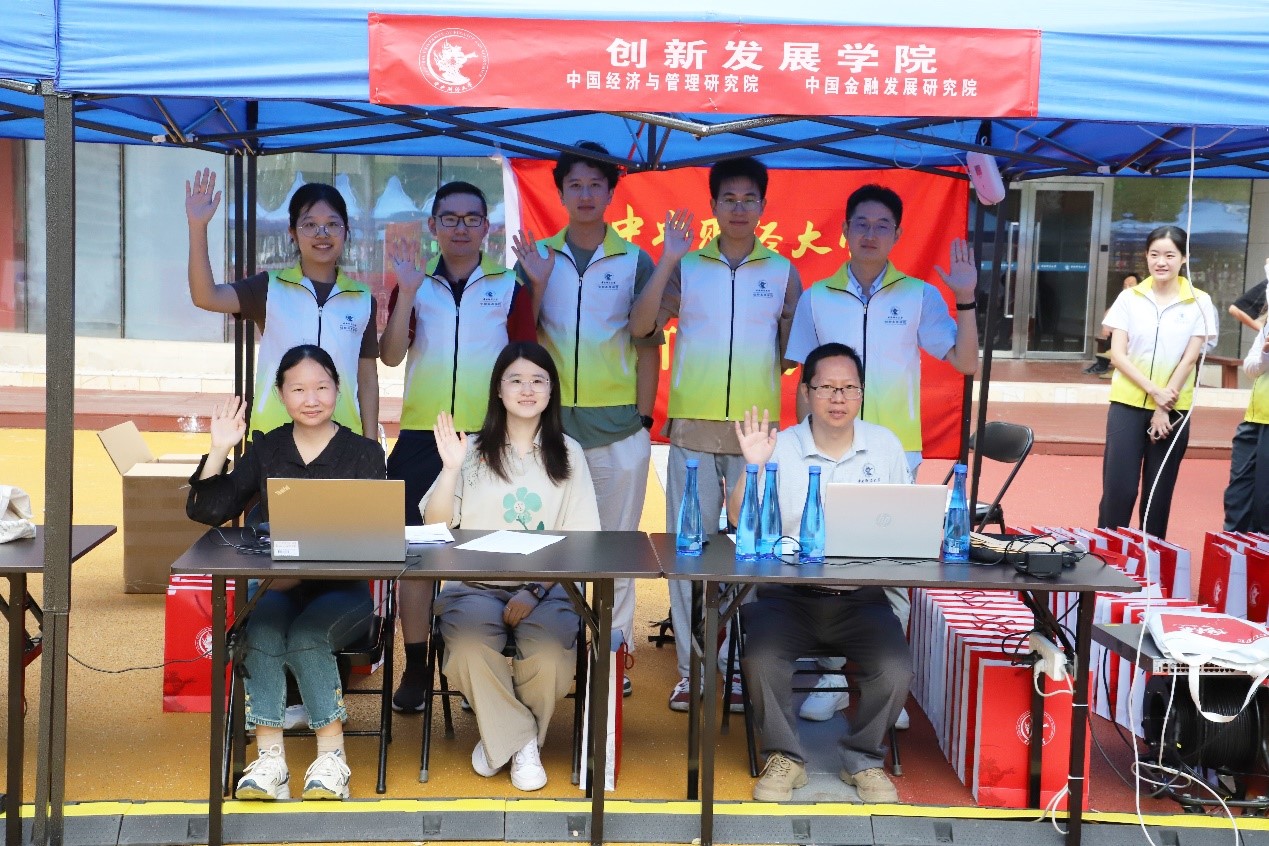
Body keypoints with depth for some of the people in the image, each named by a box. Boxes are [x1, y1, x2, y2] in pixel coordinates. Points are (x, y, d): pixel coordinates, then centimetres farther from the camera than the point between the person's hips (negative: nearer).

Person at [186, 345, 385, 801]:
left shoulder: (364, 453, 2)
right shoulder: (265, 449, 9)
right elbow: (207, 512, 4)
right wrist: (219, 450, -8)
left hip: (342, 588, -2)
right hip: (276, 584, 2)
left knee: (306, 637, -31)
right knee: (263, 631, -30)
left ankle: (331, 757, -19)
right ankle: (269, 759, -28)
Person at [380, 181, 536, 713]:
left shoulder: (509, 288, 4)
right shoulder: (413, 285, 8)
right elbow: (390, 355, -6)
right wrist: (407, 292, -17)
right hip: (421, 438, 1)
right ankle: (415, 667, 13)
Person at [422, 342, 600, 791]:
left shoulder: (568, 454, 10)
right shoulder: (474, 450, 9)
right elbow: (434, 526, 2)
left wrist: (534, 591, -12)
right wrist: (451, 469, -13)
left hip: (547, 586, 0)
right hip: (476, 585, 0)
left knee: (550, 650, -31)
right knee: (469, 644, -33)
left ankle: (502, 733, 1)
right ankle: (521, 739, -6)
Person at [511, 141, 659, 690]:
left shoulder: (634, 261, 2)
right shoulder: (536, 256, 6)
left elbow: (648, 347, 3)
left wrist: (644, 418, -2)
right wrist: (536, 283, -9)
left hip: (618, 426, -1)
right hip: (550, 420, 2)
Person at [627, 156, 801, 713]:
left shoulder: (782, 271, 5)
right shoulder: (686, 266, 4)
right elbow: (640, 328, -7)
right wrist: (667, 261, -14)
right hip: (692, 428, 0)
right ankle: (691, 668, 15)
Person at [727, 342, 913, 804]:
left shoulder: (885, 445, 7)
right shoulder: (780, 447, 0)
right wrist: (753, 467, -18)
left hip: (862, 597, 1)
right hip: (788, 594, -1)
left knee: (895, 668, -23)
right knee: (762, 659, -28)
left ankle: (864, 758, 6)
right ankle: (785, 757, 0)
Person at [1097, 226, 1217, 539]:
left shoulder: (1199, 302, 0)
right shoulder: (1130, 298, 1)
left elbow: (1189, 359, -4)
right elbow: (1117, 354, -4)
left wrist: (1164, 408, -9)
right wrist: (1153, 390, -15)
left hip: (1173, 408, 0)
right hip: (1128, 404, 0)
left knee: (1159, 490, 6)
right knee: (1118, 487, -5)